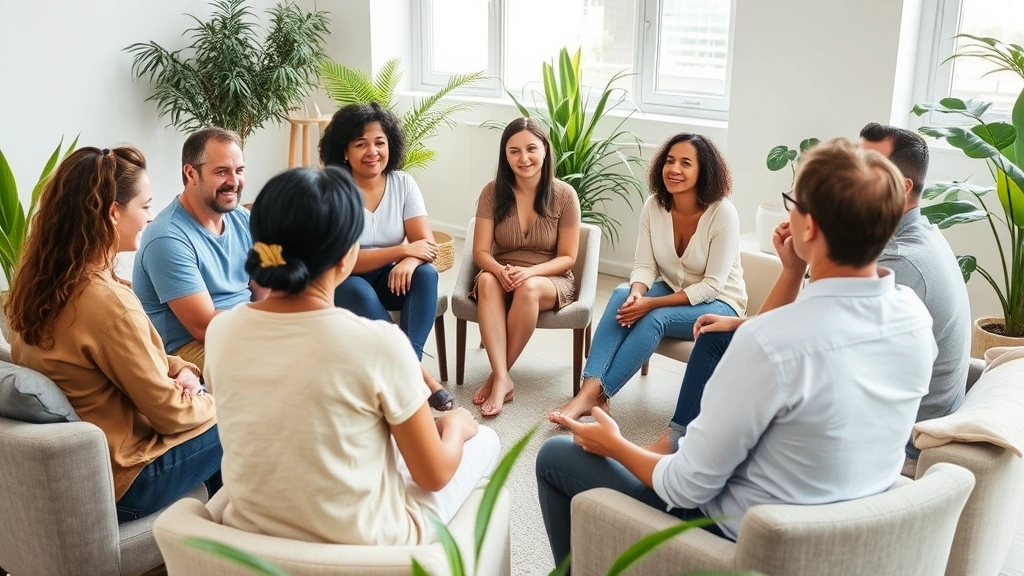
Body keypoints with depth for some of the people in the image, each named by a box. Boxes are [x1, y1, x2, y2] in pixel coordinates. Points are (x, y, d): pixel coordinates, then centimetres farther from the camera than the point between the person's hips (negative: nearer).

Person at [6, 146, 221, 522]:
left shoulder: (40, 283, -3)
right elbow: (170, 413, -21)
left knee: (207, 397, 20)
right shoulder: (107, 303, -31)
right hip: (120, 480, -8)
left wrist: (181, 370, -3)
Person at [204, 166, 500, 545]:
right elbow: (434, 475, -13)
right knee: (483, 439, 21)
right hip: (362, 547, -5)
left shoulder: (220, 331, -11)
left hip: (253, 535, 5)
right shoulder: (378, 343, -26)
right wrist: (455, 426, 9)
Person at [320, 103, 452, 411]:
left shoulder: (403, 183, -6)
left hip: (388, 277, 4)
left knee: (426, 273, -27)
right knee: (360, 292, -36)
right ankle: (416, 371, -30)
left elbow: (426, 244, -12)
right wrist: (403, 250, -27)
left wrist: (408, 262, -36)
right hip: (341, 282, -3)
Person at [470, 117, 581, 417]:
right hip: (502, 276, 2)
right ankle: (503, 379, -39)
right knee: (487, 281, -34)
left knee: (529, 288, -36)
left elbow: (567, 258, -6)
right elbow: (481, 252, -5)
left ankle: (497, 375, -23)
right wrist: (500, 270, -28)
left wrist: (529, 272, -24)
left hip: (551, 281, -1)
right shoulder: (493, 192, -4)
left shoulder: (564, 195, -8)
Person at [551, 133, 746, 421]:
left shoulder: (723, 214, -22)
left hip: (719, 304, -4)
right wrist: (637, 293, -30)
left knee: (655, 318, -32)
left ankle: (595, 396, -26)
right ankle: (589, 388, -35)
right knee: (622, 295, -26)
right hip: (672, 291, 4)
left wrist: (652, 304, -30)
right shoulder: (654, 206, -8)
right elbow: (644, 265, -6)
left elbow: (712, 285, -22)